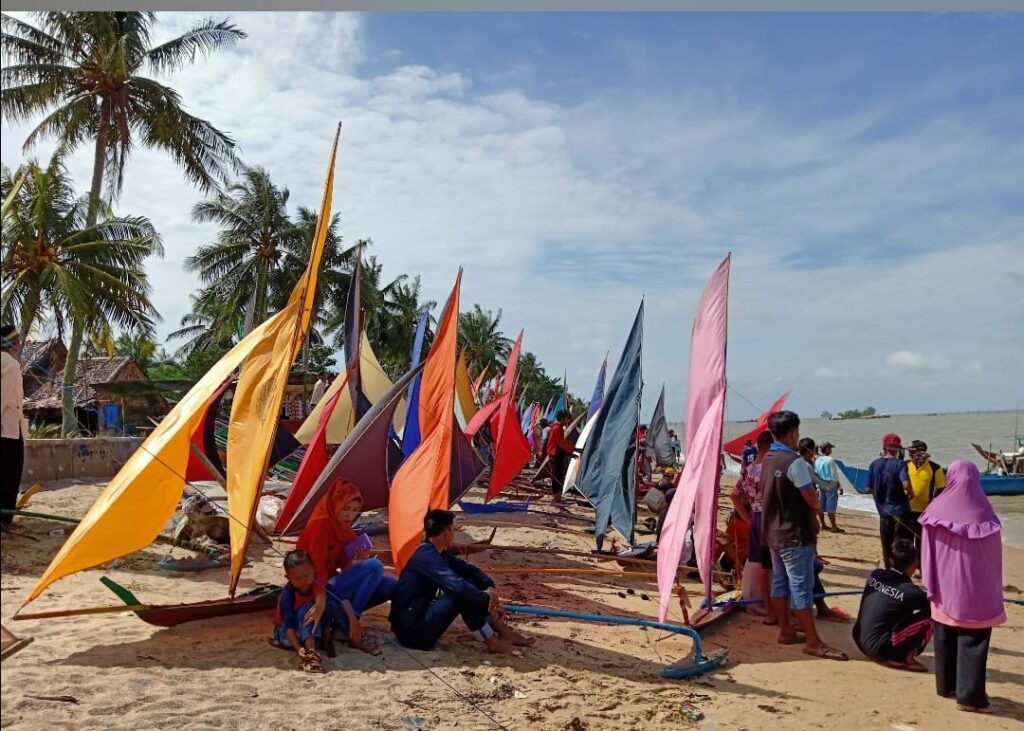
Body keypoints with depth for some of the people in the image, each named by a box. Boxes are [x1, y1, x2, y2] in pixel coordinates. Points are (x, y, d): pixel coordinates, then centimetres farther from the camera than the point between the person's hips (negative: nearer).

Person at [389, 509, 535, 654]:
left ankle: (503, 632, 4)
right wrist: (488, 599, -17)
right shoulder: (427, 556, -21)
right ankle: (492, 641, -9)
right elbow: (457, 586, -30)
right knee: (462, 593, -21)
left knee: (469, 584, 4)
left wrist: (490, 588, -6)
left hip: (421, 618, 10)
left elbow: (468, 569, 11)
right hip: (412, 630, -10)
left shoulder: (436, 553, 9)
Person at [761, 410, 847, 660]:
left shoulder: (766, 460, 7)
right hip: (795, 533, -9)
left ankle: (785, 631, 22)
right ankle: (812, 642, 1)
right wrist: (815, 511, 5)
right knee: (801, 586, -4)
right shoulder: (794, 461, -19)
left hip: (773, 532, 9)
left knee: (780, 582, 13)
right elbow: (811, 499, -18)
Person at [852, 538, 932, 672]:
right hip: (879, 648, -7)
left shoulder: (875, 575, 2)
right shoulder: (910, 592, -14)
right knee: (930, 618, -5)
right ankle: (903, 658, -2)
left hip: (860, 641, 7)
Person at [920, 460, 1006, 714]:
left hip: (945, 588, 2)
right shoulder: (984, 512, -10)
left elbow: (927, 553, -3)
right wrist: (992, 592, 10)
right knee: (973, 640, 4)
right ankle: (969, 696, 5)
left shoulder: (936, 509, -6)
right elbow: (993, 558, -2)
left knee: (944, 637, 15)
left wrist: (930, 584, 6)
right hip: (976, 590, -2)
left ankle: (946, 685, 26)